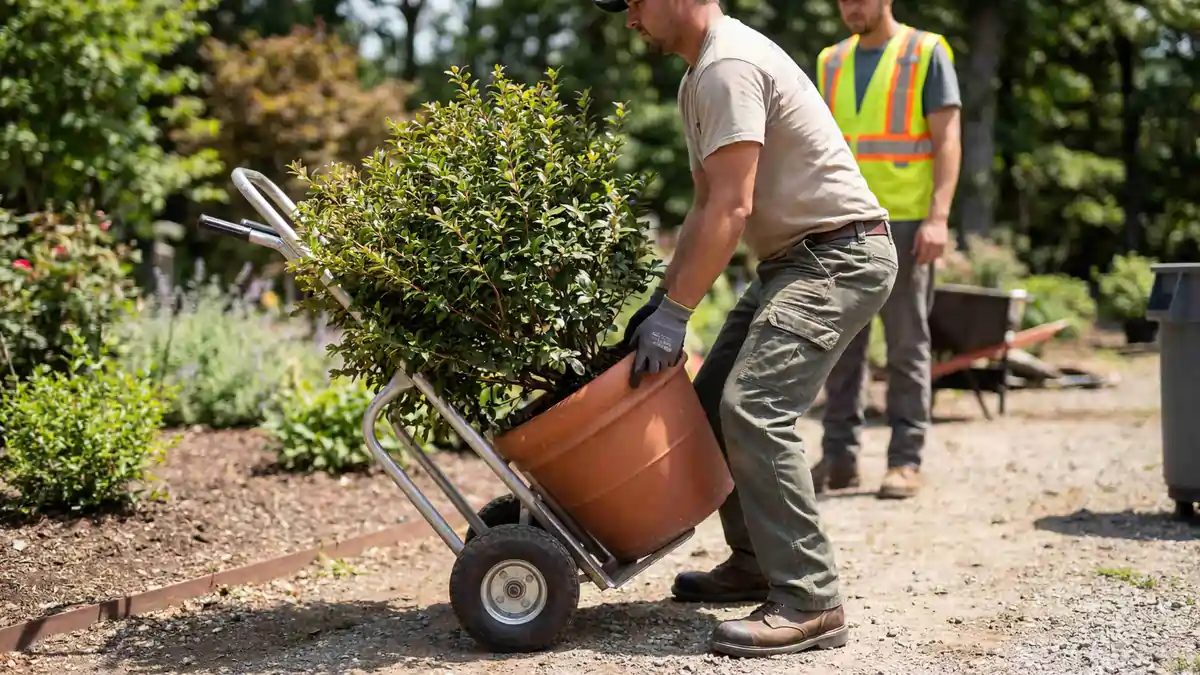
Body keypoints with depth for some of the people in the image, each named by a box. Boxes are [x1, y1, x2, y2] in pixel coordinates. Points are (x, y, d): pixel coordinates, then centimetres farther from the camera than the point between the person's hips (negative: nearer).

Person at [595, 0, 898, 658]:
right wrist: (660, 298, 13)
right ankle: (754, 562, 24)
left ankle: (809, 603, -18)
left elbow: (730, 210, -24)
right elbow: (703, 208, 19)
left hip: (841, 255, -11)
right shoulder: (700, 75, 16)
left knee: (753, 409, -22)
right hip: (792, 258, 11)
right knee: (713, 400, 14)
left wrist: (673, 312, -22)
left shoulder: (727, 67, -18)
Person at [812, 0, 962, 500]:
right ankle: (839, 457, 9)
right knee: (841, 344, 4)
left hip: (906, 222, -4)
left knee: (906, 343, 0)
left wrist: (938, 216, -15)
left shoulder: (927, 53, 1)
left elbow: (947, 141, -5)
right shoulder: (831, 61, 15)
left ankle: (906, 461, 4)